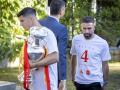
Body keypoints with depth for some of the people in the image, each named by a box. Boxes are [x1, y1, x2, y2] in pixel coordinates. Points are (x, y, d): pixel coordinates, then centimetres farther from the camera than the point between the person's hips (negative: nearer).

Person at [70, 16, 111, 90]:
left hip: (95, 82, -3)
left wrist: (105, 81, 5)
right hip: (79, 81, 4)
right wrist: (73, 75, 17)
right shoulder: (76, 40, -2)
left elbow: (105, 64, -1)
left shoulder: (102, 43, -10)